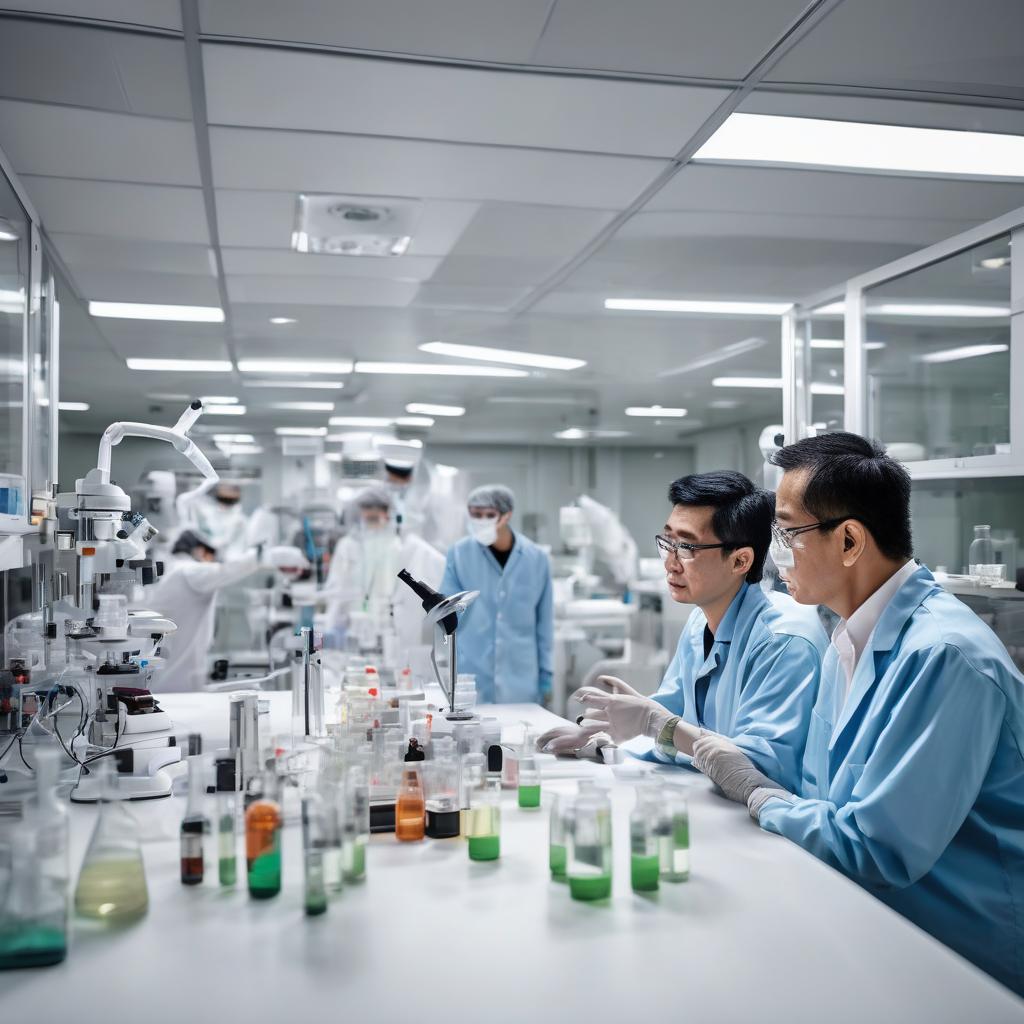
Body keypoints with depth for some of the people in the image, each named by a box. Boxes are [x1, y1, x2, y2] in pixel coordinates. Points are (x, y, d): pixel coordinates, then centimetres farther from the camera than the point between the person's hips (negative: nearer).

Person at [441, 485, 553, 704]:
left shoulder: (536, 558, -1)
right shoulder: (459, 553, -3)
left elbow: (544, 621, 5)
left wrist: (545, 671, 5)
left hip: (520, 680, 1)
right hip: (470, 677, -1)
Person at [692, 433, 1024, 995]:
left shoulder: (944, 656, -24)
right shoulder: (850, 637, 5)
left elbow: (873, 850, -25)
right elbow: (819, 794, 9)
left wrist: (752, 789, -11)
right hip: (871, 925, 7)